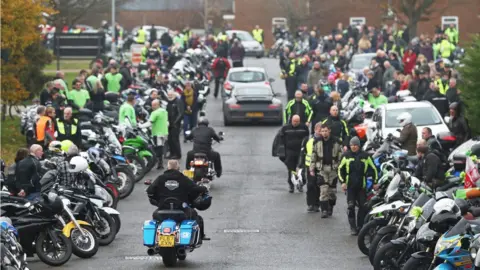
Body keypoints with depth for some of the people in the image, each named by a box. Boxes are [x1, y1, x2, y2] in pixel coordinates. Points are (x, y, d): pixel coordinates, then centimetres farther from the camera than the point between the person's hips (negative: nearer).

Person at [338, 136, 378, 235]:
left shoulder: (365, 156, 5)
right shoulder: (346, 155, 4)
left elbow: (373, 169, 11)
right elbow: (340, 169, 8)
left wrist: (375, 182, 6)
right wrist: (342, 182, -3)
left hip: (362, 186, 1)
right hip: (350, 186, -1)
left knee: (363, 207, 0)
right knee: (351, 206, -5)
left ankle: (360, 226, 8)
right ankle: (353, 227, -1)